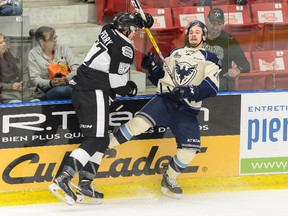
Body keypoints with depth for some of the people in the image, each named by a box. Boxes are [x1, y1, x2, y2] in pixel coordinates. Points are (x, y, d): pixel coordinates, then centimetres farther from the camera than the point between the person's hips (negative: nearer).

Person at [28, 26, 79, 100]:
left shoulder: (64, 48, 13)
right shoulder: (33, 54, 6)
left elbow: (75, 68, 4)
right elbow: (35, 79, -3)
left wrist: (67, 79, -19)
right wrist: (50, 83, -23)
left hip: (68, 85, 2)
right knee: (60, 90, -39)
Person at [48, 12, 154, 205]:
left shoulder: (109, 31, 13)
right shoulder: (125, 49, -11)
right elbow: (118, 83, -11)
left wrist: (142, 20, 34)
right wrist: (131, 88, 8)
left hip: (80, 88, 10)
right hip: (95, 93, -10)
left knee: (102, 140, 14)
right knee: (94, 140, -13)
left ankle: (84, 186, 10)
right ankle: (63, 179, -28)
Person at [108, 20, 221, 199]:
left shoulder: (210, 59, 8)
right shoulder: (176, 54, 21)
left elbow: (212, 87, -7)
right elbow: (161, 79, 23)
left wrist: (191, 92, -23)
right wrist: (154, 67, 2)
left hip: (187, 110, -1)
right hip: (165, 100, 1)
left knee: (190, 147, -13)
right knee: (140, 122, -26)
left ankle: (169, 179, 9)